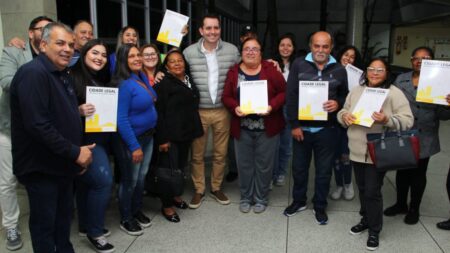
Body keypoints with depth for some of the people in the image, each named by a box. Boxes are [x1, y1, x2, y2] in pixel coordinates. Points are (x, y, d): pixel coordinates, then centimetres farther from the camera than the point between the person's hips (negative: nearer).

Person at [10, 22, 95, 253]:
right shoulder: (32, 73, -19)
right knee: (44, 223, 7)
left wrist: (78, 152, 8)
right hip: (41, 167, -9)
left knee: (64, 216, 20)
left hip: (63, 164, 9)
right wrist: (74, 152, -22)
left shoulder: (62, 75, 12)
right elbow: (38, 125, -28)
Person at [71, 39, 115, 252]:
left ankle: (86, 226, 28)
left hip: (100, 139, 8)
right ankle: (94, 231, 3)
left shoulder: (102, 80, 12)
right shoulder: (73, 77, -12)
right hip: (85, 139, -8)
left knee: (87, 182, 16)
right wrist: (78, 111, -30)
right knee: (103, 180, -12)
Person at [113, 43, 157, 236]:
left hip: (148, 135, 8)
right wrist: (134, 146, -22)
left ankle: (136, 211, 37)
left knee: (142, 176, 19)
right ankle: (125, 219, 24)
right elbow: (121, 119, -23)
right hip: (132, 138, -8)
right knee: (130, 180, 6)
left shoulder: (143, 77, 3)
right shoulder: (124, 84, -21)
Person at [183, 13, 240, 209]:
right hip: (198, 111, 0)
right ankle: (198, 190, 25)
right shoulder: (189, 52, -2)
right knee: (197, 154, 9)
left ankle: (216, 188, 30)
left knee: (220, 153, 12)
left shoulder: (232, 51, -1)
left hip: (222, 111, 1)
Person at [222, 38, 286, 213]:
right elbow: (226, 97, 2)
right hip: (242, 128, 2)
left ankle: (261, 198, 25)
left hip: (267, 128, -1)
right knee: (244, 164, 11)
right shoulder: (234, 72, 2)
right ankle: (246, 197, 28)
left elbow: (284, 91, -3)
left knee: (263, 164, 8)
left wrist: (272, 106, -18)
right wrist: (235, 107, -17)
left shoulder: (270, 69, -3)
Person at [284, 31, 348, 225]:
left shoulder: (339, 70, 2)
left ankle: (320, 206, 28)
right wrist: (294, 124, -9)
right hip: (301, 127, 0)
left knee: (324, 170, 10)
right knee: (299, 167, 14)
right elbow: (291, 96, -5)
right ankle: (299, 201, 35)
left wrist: (338, 103, -13)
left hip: (326, 129, 1)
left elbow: (345, 96, 11)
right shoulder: (299, 65, -2)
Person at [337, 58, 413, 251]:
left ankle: (374, 230, 17)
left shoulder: (394, 93, -7)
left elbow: (407, 120, -11)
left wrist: (387, 120, -28)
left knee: (372, 192, -2)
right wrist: (344, 116, -11)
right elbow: (343, 111, 12)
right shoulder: (356, 91, 9)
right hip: (357, 151, 5)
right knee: (362, 189, 18)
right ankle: (366, 219, 38)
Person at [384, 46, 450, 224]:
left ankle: (414, 209, 29)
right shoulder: (401, 80, 4)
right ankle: (401, 204, 35)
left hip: (423, 139, -2)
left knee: (418, 173, 11)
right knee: (402, 171, 15)